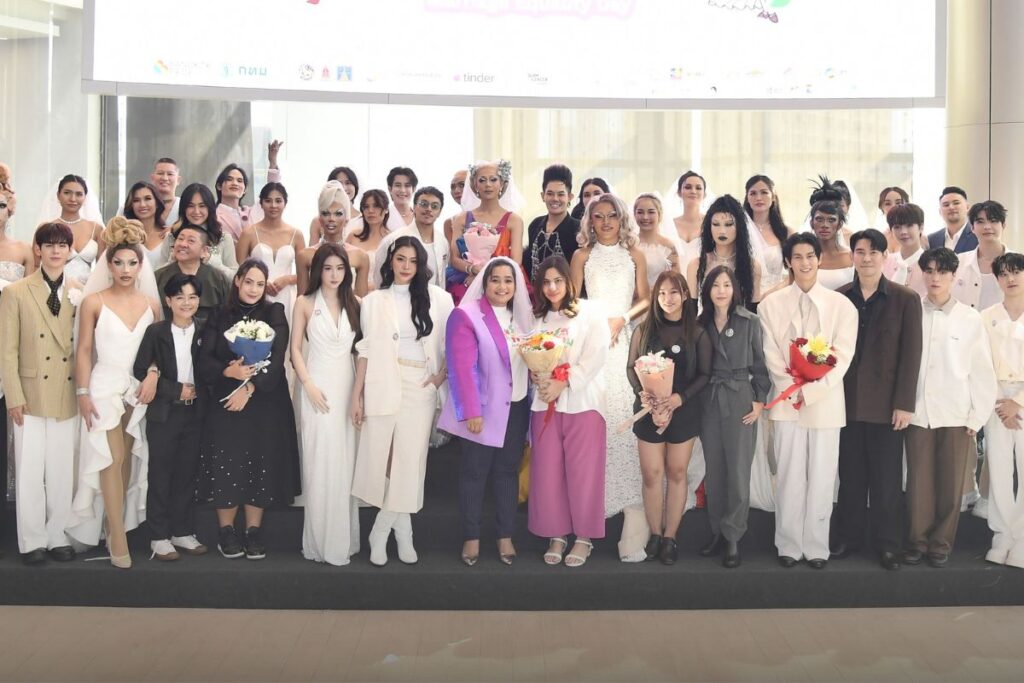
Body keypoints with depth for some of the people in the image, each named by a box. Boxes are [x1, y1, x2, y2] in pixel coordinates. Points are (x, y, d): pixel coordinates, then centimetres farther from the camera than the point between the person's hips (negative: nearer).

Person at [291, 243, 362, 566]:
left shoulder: (354, 303, 8)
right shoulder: (305, 303, 3)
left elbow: (362, 349, 7)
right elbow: (295, 349, 2)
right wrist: (308, 385, -9)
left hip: (347, 386, 2)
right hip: (316, 387, -2)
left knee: (345, 461, 3)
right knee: (319, 463, -2)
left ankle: (342, 537, 13)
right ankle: (320, 539, 7)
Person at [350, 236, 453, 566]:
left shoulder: (438, 299, 5)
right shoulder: (374, 300, 8)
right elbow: (366, 349, 5)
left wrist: (441, 376, -7)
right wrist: (356, 394, 1)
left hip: (420, 388, 0)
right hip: (382, 387, 0)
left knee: (410, 460, 0)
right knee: (382, 458, -2)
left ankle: (380, 533, 15)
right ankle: (403, 533, 13)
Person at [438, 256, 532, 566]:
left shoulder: (523, 316, 10)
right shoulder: (466, 315, -9)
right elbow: (462, 367, -14)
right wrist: (471, 412, -19)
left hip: (516, 407, 5)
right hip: (483, 410, -5)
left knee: (508, 471, 11)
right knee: (474, 473, 5)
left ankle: (506, 536, 20)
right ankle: (471, 537, 16)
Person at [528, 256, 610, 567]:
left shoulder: (590, 312, 0)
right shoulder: (537, 317, 13)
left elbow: (596, 357, -9)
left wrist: (562, 384, -14)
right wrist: (536, 377, -11)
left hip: (582, 403, -4)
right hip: (544, 403, 4)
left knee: (582, 472, -1)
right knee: (547, 472, 4)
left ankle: (584, 536, 12)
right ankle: (556, 533, 17)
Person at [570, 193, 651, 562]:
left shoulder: (634, 255, 14)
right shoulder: (582, 255, 12)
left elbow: (645, 299, 11)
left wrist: (622, 319, -5)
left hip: (625, 340, 0)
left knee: (626, 417, -11)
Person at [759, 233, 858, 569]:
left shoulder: (841, 304, 2)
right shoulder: (771, 305, 4)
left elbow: (843, 356, -4)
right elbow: (772, 356, 1)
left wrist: (811, 390, -13)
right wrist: (793, 390, -10)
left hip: (825, 402, 0)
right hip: (787, 401, 0)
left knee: (821, 478, 5)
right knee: (789, 477, 4)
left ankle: (816, 546, 15)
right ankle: (788, 545, 14)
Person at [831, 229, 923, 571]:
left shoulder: (906, 299, -1)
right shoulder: (839, 297, 5)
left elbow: (911, 355, -3)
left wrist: (904, 403, -8)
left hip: (886, 403, -2)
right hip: (847, 401, 2)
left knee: (886, 479, 6)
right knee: (850, 477, 10)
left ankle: (887, 543, 17)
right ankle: (847, 537, 21)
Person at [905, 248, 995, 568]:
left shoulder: (970, 319, 0)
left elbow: (982, 371, 2)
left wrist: (977, 417, 0)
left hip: (955, 415, 0)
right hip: (917, 412, 0)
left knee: (950, 484, 5)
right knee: (919, 482, 4)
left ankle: (941, 543, 19)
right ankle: (917, 541, 18)